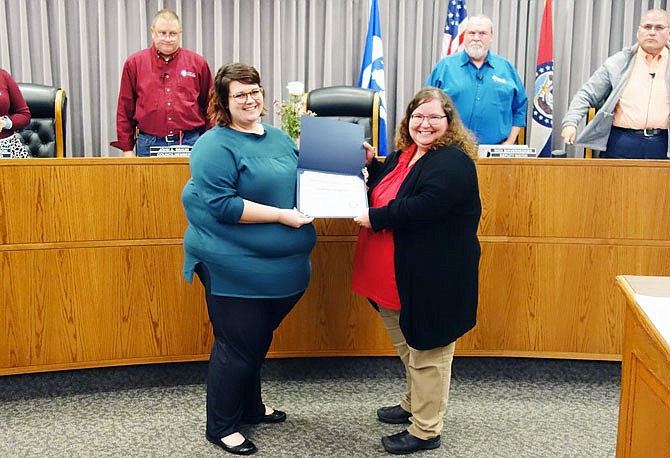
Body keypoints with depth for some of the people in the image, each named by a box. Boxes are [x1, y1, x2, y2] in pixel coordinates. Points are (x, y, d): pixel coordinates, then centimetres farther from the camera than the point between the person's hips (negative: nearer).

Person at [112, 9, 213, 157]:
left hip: (189, 143, 0)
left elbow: (208, 107, 10)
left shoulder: (198, 63, 7)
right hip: (149, 144, 0)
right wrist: (127, 148, 2)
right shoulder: (134, 63, 6)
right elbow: (125, 110, 7)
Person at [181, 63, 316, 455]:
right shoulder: (216, 145, -14)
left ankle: (251, 407, 41)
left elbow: (300, 181, 21)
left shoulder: (279, 138, 10)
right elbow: (221, 205, -22)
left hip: (276, 266, 7)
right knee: (236, 345, 4)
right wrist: (281, 215, -22)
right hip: (234, 266, -7)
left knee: (258, 340, 21)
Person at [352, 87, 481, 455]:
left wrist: (375, 218, -20)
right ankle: (414, 404, 45)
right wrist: (371, 164, 9)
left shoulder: (453, 162, -17)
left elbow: (424, 207, -29)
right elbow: (386, 191, 24)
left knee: (428, 351, 4)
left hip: (434, 277, -9)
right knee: (408, 346, 24)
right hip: (400, 274, 9)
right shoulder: (404, 155, 11)